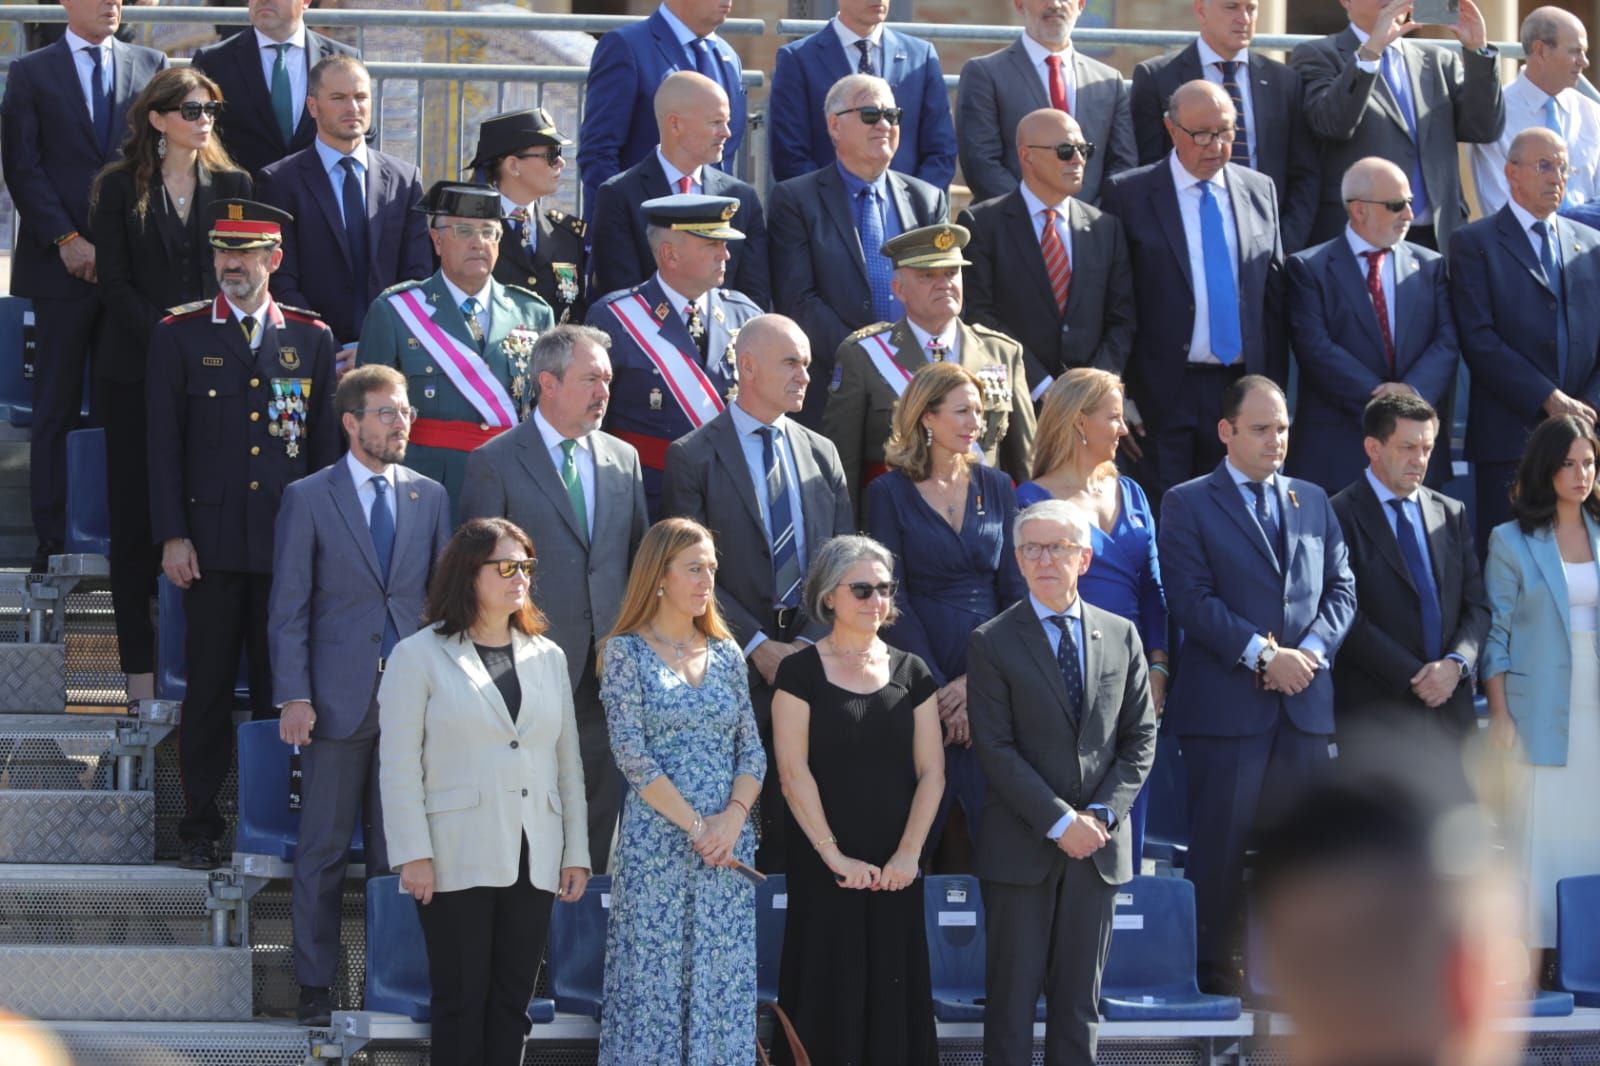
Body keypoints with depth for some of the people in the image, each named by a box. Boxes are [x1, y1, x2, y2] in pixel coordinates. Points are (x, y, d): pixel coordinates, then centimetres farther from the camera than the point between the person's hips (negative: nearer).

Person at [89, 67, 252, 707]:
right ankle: (140, 662, 2)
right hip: (139, 366, -1)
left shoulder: (233, 185, 10)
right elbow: (114, 282, -1)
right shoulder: (120, 188, 4)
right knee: (137, 514, -1)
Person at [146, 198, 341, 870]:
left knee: (282, 687, 3)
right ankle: (201, 827, 9)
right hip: (211, 541, -1)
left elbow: (325, 443, 11)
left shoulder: (311, 338, 9)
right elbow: (164, 443, 2)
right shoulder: (180, 336, 4)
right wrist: (172, 535, -5)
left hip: (290, 541, 1)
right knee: (209, 686, 1)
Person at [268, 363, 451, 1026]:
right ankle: (315, 986, 10)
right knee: (324, 849, 3)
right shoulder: (308, 498, 1)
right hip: (339, 696, -2)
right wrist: (293, 696, -9)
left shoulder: (429, 497, 9)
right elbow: (288, 607, -2)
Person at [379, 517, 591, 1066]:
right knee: (462, 1001, -2)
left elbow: (567, 760, 14)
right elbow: (398, 765, -5)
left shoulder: (547, 657, 14)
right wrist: (413, 854, -12)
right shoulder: (419, 656, 0)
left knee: (512, 1001, 6)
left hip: (534, 864, 4)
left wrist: (576, 852, 9)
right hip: (457, 863, -4)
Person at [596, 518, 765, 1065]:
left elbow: (753, 750, 8)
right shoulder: (626, 651, -2)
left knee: (723, 986, 3)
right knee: (655, 981, -3)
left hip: (727, 848, 4)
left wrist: (733, 818, -9)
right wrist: (695, 825, -14)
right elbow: (632, 756, -9)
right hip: (657, 845, -4)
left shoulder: (725, 652, 12)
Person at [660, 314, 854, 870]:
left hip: (813, 653, 4)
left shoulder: (821, 454, 14)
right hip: (735, 659, -4)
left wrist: (813, 642, -4)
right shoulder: (693, 457, 0)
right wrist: (758, 647, -12)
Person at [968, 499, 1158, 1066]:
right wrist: (1060, 822, -14)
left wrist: (1103, 815, -6)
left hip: (1098, 847, 3)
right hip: (1022, 847, -3)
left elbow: (1140, 737, 8)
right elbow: (995, 748, -8)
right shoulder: (993, 642, -2)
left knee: (1079, 998, 7)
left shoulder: (1121, 636, 9)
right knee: (1013, 997, 0)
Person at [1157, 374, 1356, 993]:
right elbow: (1191, 598, -8)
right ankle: (1213, 967, 3)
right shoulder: (1188, 504, 2)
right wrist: (1263, 655, -14)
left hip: (1306, 701, 4)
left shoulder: (1312, 502, 18)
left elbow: (1341, 588, 13)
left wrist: (1311, 649, -6)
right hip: (1224, 703, -4)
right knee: (1220, 842, -3)